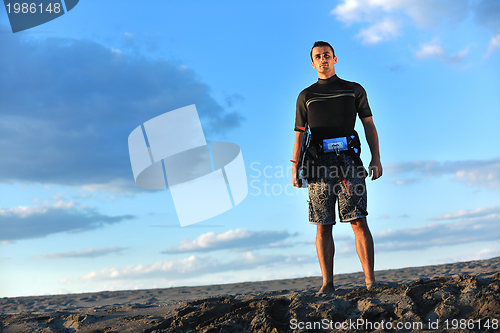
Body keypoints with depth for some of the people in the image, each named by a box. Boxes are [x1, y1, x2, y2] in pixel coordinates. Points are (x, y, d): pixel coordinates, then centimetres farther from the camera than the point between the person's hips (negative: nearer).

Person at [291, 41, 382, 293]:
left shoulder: (354, 90, 16)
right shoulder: (306, 96, 17)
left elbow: (369, 125, 12)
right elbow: (300, 135, 14)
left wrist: (376, 159, 1)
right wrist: (295, 168, 3)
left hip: (348, 161, -1)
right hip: (319, 163, 1)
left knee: (358, 221, -7)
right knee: (323, 226, -1)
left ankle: (371, 281, -5)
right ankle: (327, 283, 3)